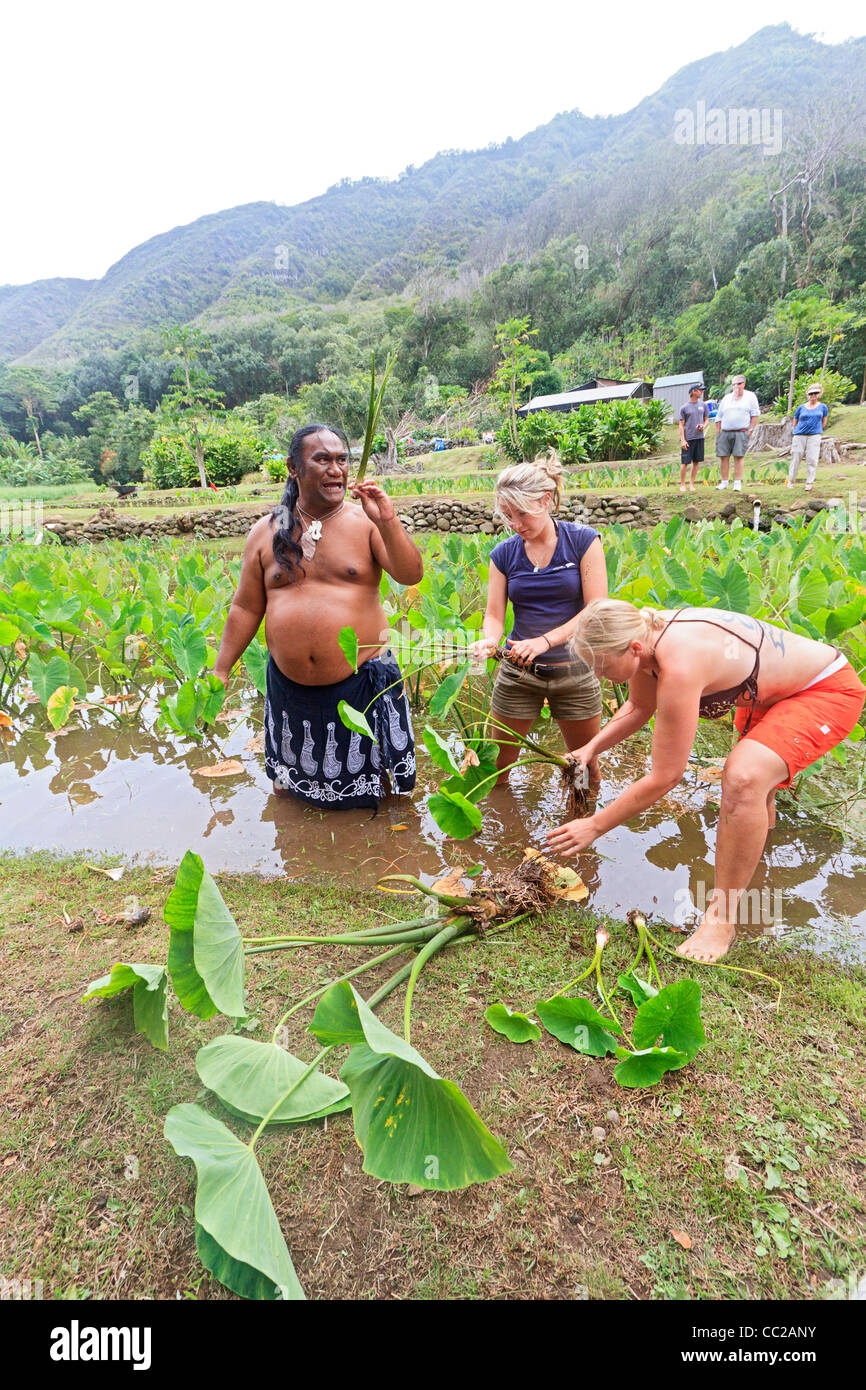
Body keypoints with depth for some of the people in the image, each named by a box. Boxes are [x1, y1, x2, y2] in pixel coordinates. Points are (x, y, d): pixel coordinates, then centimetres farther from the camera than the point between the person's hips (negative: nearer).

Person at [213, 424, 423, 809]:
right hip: (289, 687, 3)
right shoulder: (266, 533, 4)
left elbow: (411, 575, -14)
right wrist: (219, 673, 7)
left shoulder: (366, 522, -3)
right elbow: (246, 608, 7)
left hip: (361, 682, -2)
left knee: (372, 785, 13)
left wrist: (387, 522, -26)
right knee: (287, 789, 21)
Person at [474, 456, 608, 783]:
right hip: (518, 673, 1)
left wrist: (545, 640, -24)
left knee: (587, 770, 15)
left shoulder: (583, 541, -6)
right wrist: (489, 640, -24)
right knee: (495, 768, 8)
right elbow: (495, 615, 0)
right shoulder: (504, 553, 1)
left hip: (574, 670, -1)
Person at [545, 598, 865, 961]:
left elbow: (664, 777, -33)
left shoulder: (679, 668, -40)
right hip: (771, 688, 9)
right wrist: (591, 748, -6)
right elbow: (638, 708, 6)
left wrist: (595, 826, -25)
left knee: (743, 779, -32)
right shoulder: (646, 639, -14)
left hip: (830, 689, -9)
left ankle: (722, 918, -14)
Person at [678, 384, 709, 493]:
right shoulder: (684, 407, 1)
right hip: (688, 438, -4)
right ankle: (682, 484, 6)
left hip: (699, 437, 4)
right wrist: (682, 440, -8)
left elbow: (706, 419, 17)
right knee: (685, 462, -4)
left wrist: (703, 427, -6)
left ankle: (691, 484, 12)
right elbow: (681, 425, 0)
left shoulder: (703, 405, 12)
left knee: (697, 461, 4)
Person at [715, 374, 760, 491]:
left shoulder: (750, 396, 10)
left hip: (741, 432, -3)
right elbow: (719, 417, 16)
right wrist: (717, 434, 8)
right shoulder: (726, 398, 17)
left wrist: (750, 429, -4)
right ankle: (724, 482, 7)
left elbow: (755, 414, 6)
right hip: (725, 433, 3)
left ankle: (737, 483, -8)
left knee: (738, 457, -8)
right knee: (723, 456, -2)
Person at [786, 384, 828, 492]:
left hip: (814, 436, 0)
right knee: (795, 458, 1)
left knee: (812, 459, -8)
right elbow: (795, 422, 14)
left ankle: (809, 483, -3)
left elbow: (824, 421, 19)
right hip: (799, 436, 0)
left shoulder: (823, 407, 9)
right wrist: (800, 430, 10)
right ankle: (790, 481, 13)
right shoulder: (801, 408, 6)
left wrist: (817, 429, 15)